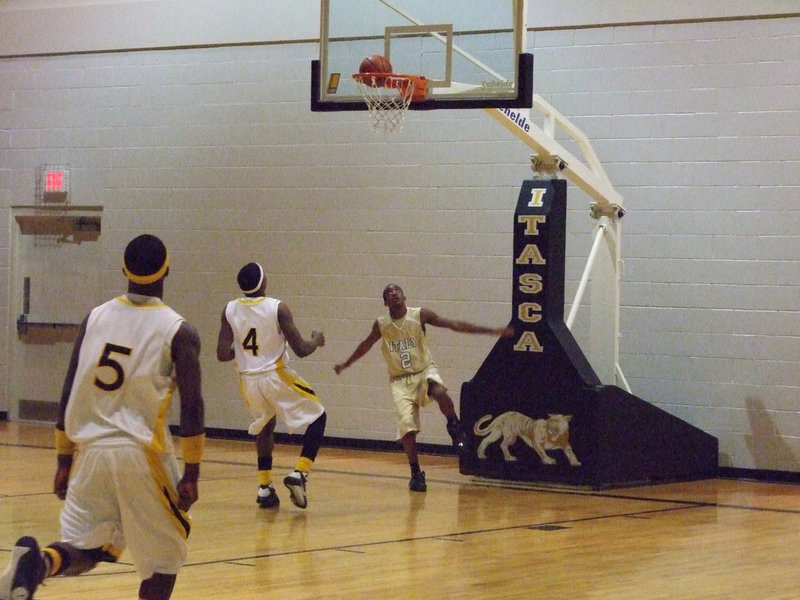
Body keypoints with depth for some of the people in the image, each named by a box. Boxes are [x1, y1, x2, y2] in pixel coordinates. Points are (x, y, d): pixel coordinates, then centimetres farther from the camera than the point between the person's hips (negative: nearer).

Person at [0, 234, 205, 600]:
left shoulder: (95, 318, 7)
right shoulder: (178, 332, -5)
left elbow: (69, 395, 9)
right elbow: (192, 409, -8)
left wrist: (64, 460, 15)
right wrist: (191, 475, -2)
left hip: (91, 451, 4)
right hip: (142, 456, -3)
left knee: (82, 550, 13)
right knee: (164, 557, 13)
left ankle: (38, 563, -20)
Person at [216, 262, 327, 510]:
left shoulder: (230, 311, -4)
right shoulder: (277, 308, -14)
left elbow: (223, 355, -5)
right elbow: (301, 350, -14)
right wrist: (317, 340, 8)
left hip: (248, 380, 5)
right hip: (275, 376, -4)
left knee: (265, 427, 27)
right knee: (318, 417, 12)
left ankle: (265, 488, 20)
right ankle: (299, 474, -4)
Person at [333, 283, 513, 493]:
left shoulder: (420, 315, -8)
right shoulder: (381, 324, -2)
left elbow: (454, 325, -7)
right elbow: (366, 345, 18)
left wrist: (490, 331, -10)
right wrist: (346, 364, 30)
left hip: (424, 371, -2)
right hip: (400, 379, 2)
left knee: (439, 392, -37)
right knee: (406, 428, -12)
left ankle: (455, 427, -12)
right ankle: (416, 473, 3)